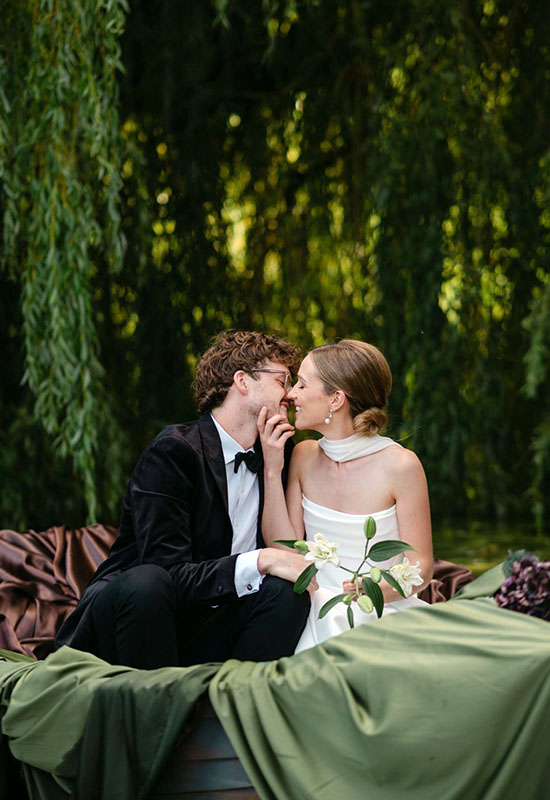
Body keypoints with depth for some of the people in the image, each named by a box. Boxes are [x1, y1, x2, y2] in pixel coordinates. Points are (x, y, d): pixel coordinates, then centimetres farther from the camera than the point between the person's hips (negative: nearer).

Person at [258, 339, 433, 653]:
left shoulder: (400, 465, -10)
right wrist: (273, 471, -4)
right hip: (317, 613, 3)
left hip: (382, 615, -3)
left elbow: (421, 567, -5)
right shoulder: (304, 456, 6)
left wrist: (382, 588, -26)